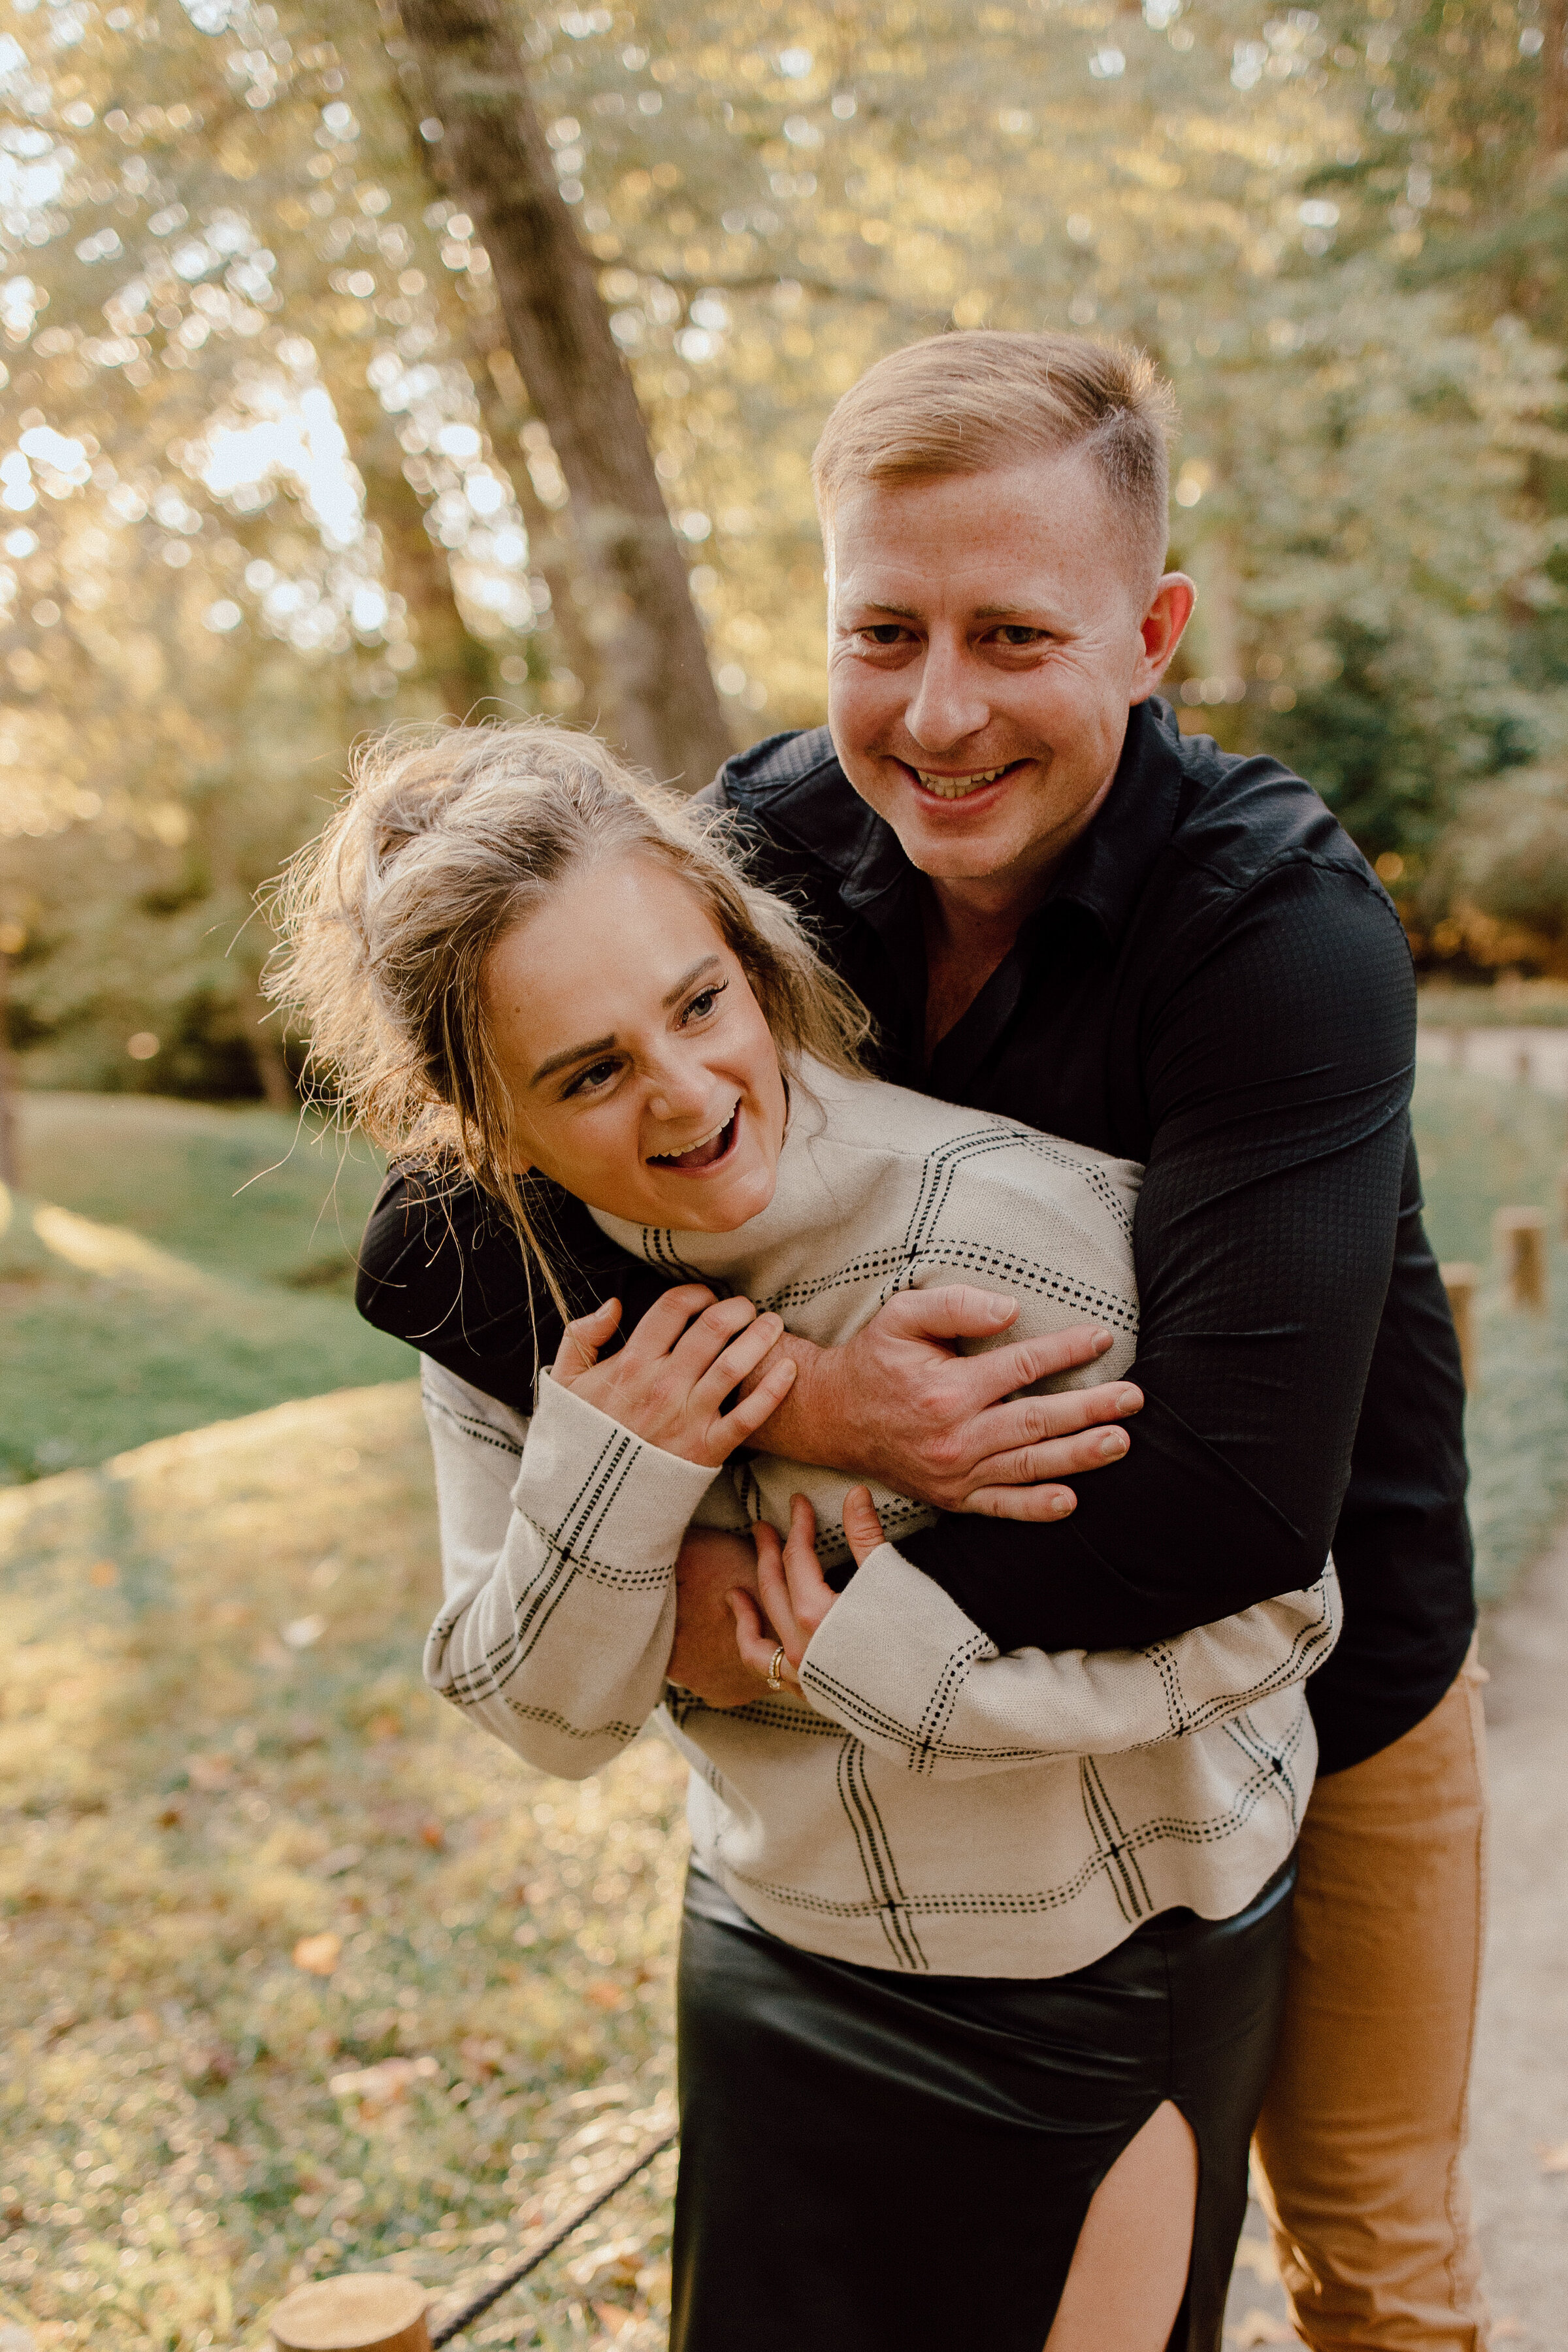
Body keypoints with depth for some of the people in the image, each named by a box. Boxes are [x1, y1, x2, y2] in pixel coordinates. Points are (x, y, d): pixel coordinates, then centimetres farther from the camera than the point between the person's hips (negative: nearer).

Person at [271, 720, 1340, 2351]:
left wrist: (922, 1669, -29)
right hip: (778, 1955, 4)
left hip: (1112, 1978, -4)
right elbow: (546, 1719, -9)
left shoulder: (1016, 1220, -29)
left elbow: (1279, 1611, -18)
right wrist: (605, 1478, -27)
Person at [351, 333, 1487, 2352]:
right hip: (1002, 1692, 3)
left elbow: (1241, 1497, -36)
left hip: (1321, 1676, -3)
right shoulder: (775, 848, -16)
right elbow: (434, 1241, -20)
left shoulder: (1284, 930, -28)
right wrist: (787, 1397, -34)